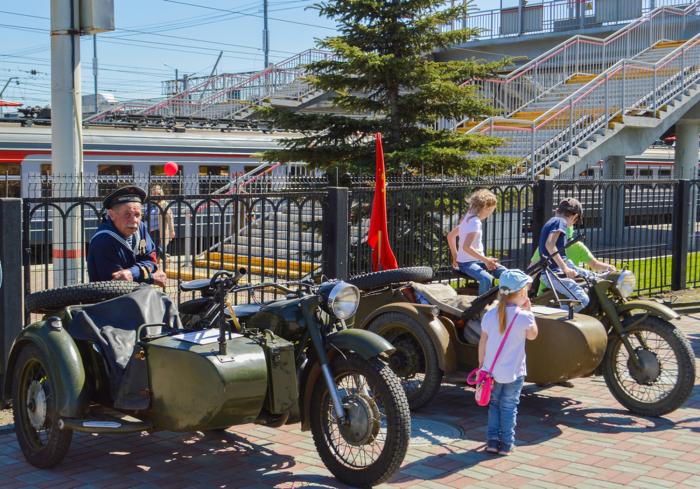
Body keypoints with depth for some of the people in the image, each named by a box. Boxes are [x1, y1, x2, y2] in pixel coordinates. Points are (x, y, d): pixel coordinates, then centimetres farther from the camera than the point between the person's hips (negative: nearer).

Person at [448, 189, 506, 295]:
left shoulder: (469, 217, 12)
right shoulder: (475, 222, -16)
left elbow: (450, 236, 20)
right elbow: (466, 247, -28)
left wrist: (455, 257, 21)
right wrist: (485, 260, -24)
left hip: (478, 260, 9)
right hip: (467, 263, -9)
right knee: (486, 279, -36)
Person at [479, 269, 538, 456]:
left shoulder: (490, 315, -3)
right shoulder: (523, 316, -13)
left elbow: (482, 343, 2)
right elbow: (532, 335, 7)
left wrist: (481, 365, 12)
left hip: (492, 370, 3)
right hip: (514, 372, -3)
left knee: (494, 404, 17)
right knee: (509, 407, 9)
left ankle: (492, 441, 14)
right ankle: (506, 444, 12)